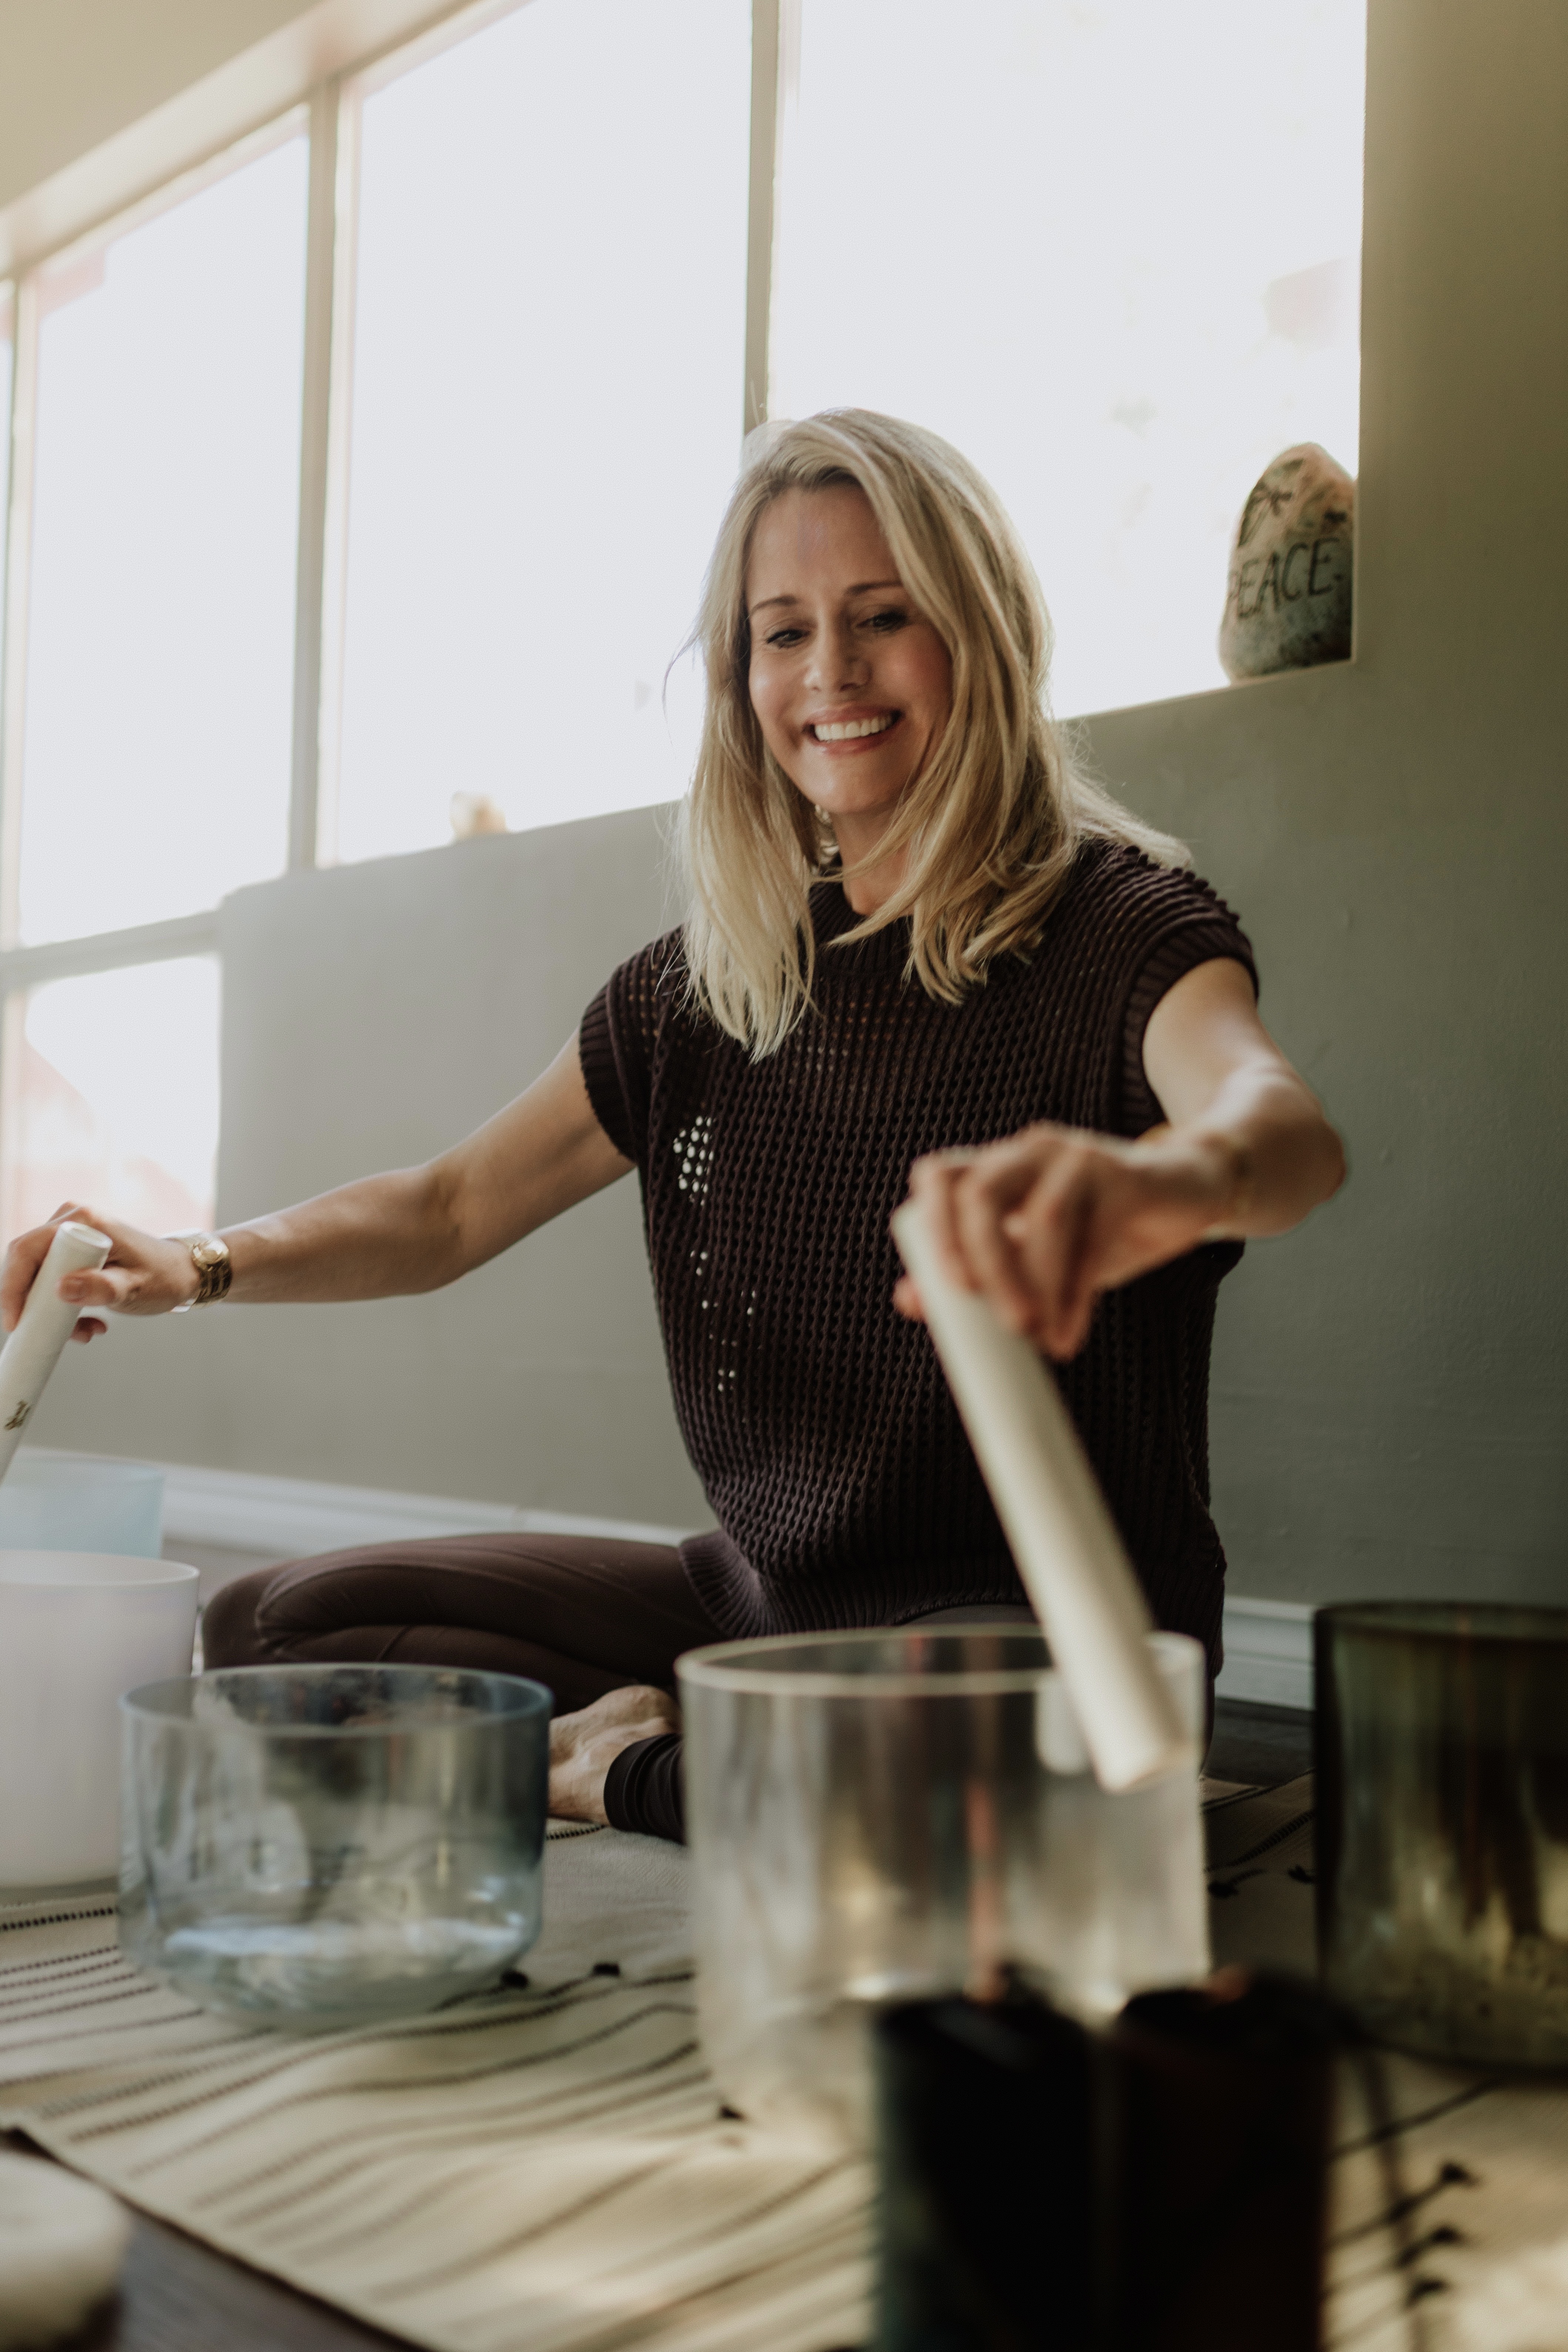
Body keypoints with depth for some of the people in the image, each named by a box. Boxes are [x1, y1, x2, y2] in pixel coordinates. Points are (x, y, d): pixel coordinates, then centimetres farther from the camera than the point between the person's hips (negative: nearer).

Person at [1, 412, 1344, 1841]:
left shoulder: (1121, 932, -11)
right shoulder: (713, 986, 7)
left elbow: (1288, 1127, -34)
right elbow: (455, 1208, 11)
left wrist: (1167, 1181, -60)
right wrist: (203, 1266, -8)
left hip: (1045, 1621, -5)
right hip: (759, 1602, 6)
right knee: (265, 1628, 1)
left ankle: (628, 1775, -12)